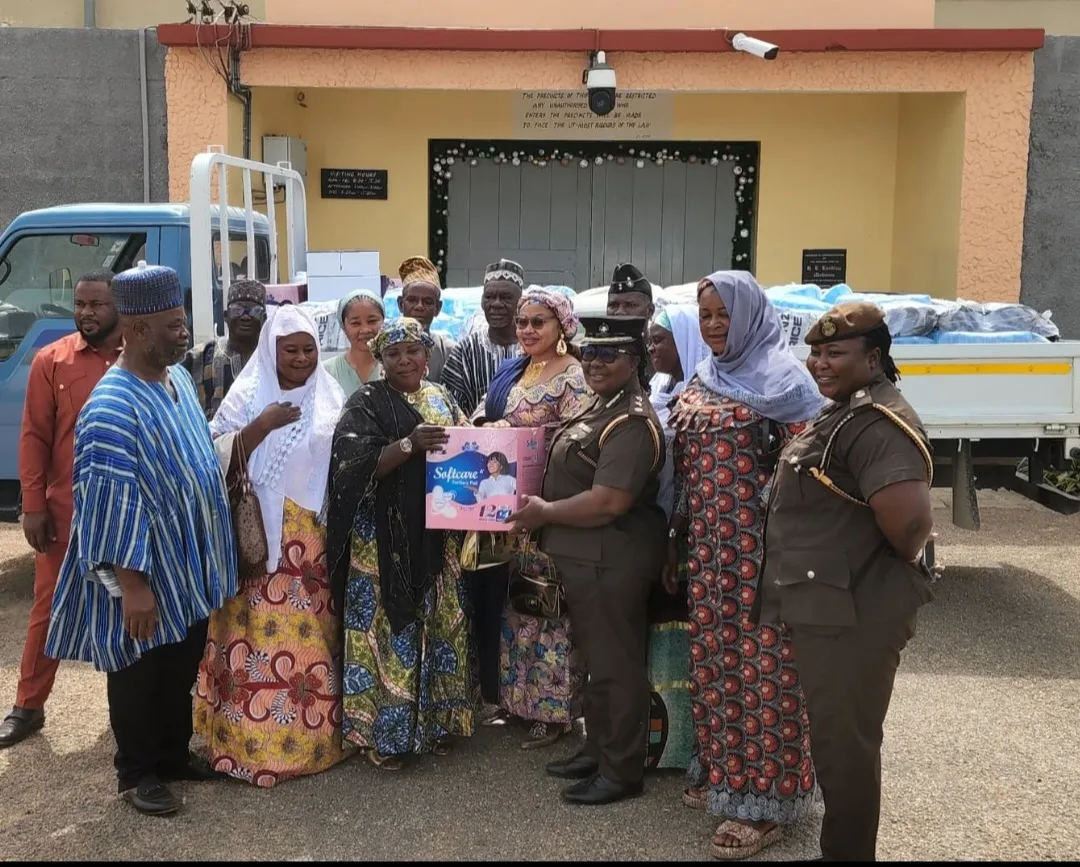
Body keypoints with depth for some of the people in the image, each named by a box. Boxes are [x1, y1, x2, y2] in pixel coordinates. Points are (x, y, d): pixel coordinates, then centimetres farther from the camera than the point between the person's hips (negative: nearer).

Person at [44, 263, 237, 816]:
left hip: (189, 562, 8)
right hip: (145, 569, -8)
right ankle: (137, 771, 28)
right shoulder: (112, 408, -24)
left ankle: (174, 754, 38)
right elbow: (113, 504, -25)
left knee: (183, 666, 20)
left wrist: (209, 550, 19)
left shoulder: (179, 377, 3)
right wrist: (132, 584, -24)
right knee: (139, 672, 10)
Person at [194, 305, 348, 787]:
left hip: (315, 537, 3)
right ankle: (252, 742, 8)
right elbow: (218, 458, -8)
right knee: (258, 634, -3)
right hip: (258, 534, -3)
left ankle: (313, 735, 20)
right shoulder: (247, 395, -1)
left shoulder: (329, 397, 8)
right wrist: (262, 426, -20)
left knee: (312, 635, 7)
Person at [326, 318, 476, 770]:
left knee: (438, 623, 11)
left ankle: (432, 720, 24)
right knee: (388, 625, -3)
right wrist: (409, 444, -28)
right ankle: (383, 731, 8)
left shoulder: (441, 398, 12)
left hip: (434, 536, 6)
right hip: (384, 538, -5)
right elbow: (357, 466, -16)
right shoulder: (366, 403, -5)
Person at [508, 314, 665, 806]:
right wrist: (544, 509, 6)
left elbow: (608, 502, -27)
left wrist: (544, 513, -16)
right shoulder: (601, 408, 13)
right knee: (596, 658, 20)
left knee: (614, 664, 2)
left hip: (611, 562, -10)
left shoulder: (631, 423, -20)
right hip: (586, 558, 10)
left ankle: (622, 771, 15)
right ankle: (598, 750, 34)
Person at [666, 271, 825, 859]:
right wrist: (677, 539, 16)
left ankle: (763, 799, 8)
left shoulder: (782, 377, -9)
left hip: (762, 546, -7)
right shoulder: (702, 378, 12)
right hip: (710, 546, 7)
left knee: (761, 664, -1)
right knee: (714, 656, 13)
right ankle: (721, 772, 29)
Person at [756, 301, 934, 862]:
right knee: (834, 735, 23)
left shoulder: (877, 423, -21)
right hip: (829, 605, 11)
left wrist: (900, 563, -15)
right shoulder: (843, 414, 13)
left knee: (845, 742, 4)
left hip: (853, 612, -11)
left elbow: (910, 520, -32)